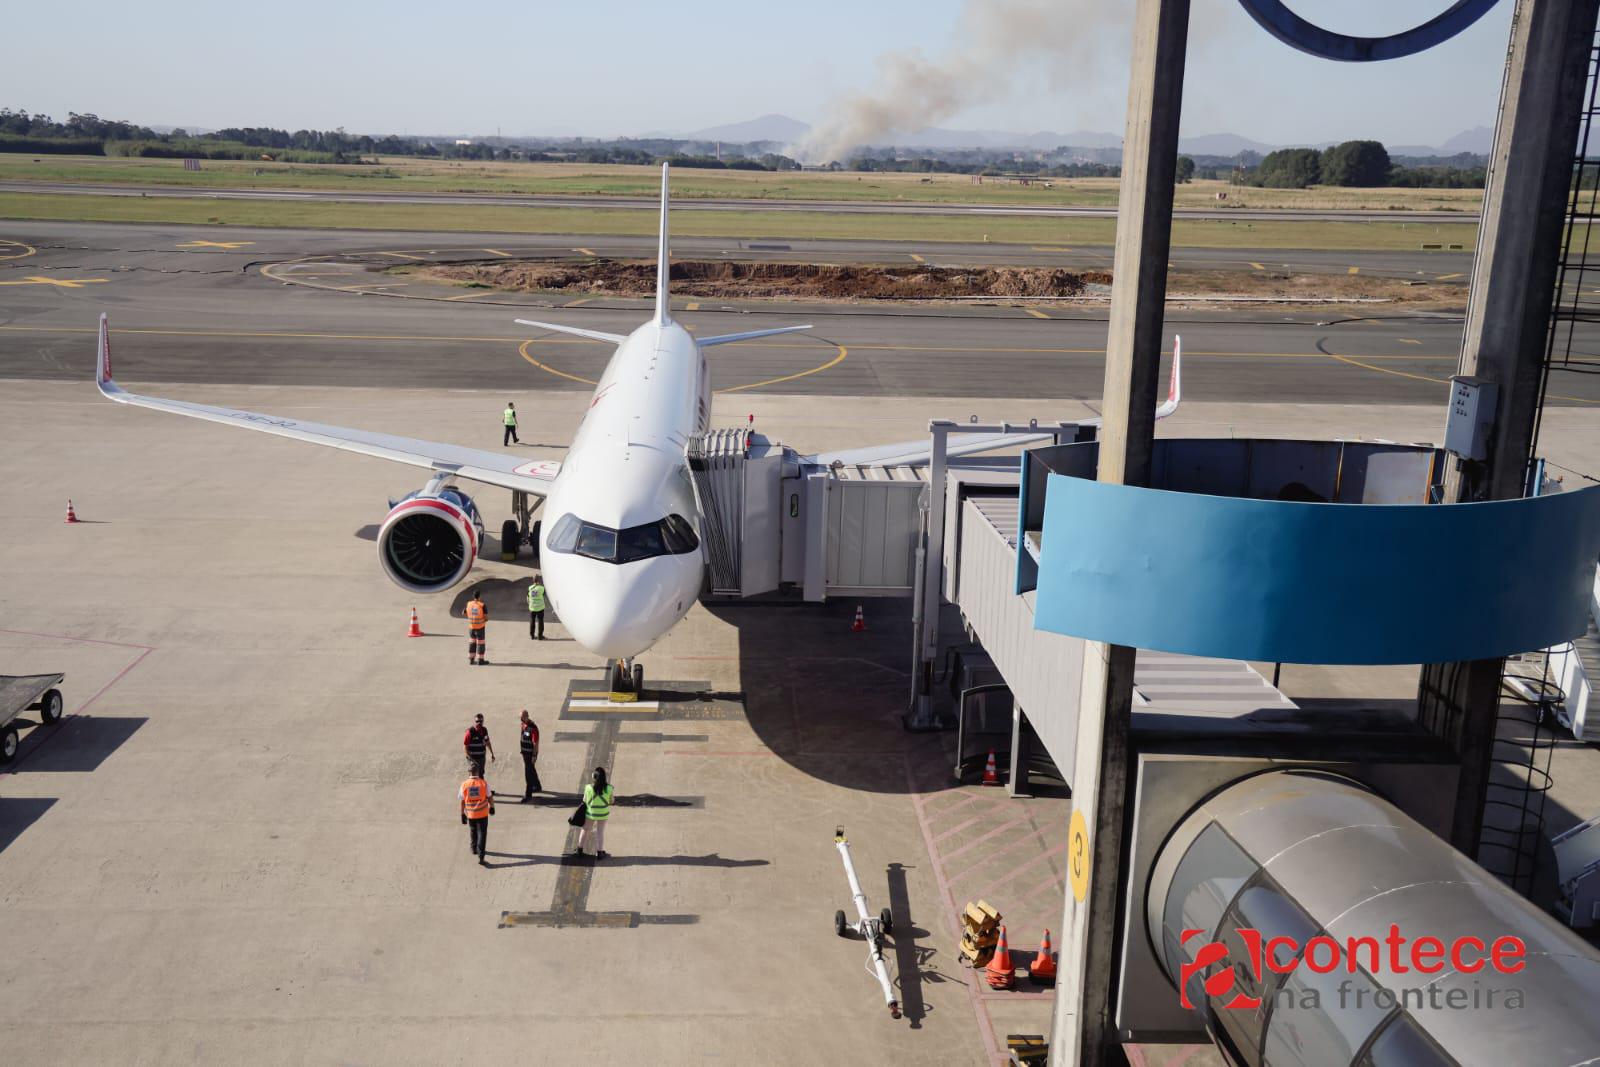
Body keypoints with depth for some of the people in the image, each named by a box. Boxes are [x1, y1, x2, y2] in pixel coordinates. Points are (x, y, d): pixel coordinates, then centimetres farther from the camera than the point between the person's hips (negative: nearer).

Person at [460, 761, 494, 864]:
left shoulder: (464, 785, -10)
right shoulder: (484, 784, -14)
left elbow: (462, 801, -3)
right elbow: (490, 798, -4)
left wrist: (462, 814, 7)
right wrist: (492, 807, 14)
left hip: (470, 814, 2)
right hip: (482, 814, -2)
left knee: (472, 831, 26)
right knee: (481, 834, 2)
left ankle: (473, 848, 46)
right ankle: (481, 856, -5)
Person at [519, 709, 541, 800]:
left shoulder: (533, 727, -23)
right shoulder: (523, 724, 4)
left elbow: (536, 743, -22)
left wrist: (534, 756, -21)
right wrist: (522, 750, 19)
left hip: (531, 753, -9)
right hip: (525, 752, 9)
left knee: (528, 773, -7)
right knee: (531, 770, 23)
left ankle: (528, 795, -3)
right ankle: (537, 787, 40)